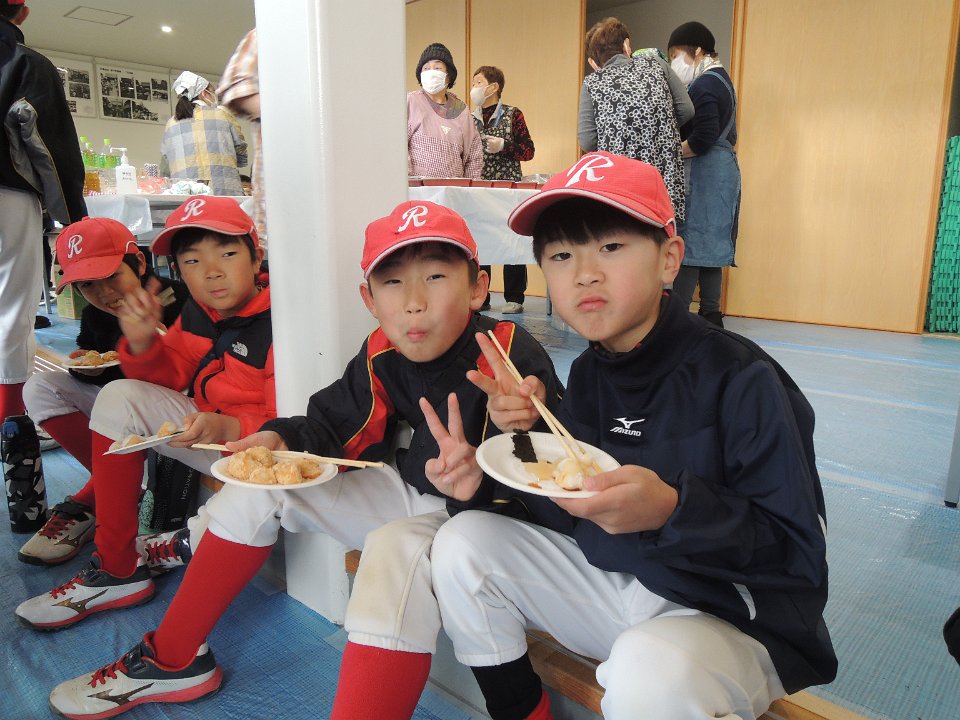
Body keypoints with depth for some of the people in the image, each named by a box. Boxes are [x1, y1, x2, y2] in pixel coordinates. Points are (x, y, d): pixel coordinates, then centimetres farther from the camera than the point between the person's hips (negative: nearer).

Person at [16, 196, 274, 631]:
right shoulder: (198, 313, 2)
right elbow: (171, 379, 9)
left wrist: (228, 429, -38)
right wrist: (143, 342, -11)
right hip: (209, 431, 8)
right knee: (121, 398, -1)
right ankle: (116, 570, 5)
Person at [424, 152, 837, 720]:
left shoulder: (741, 380, -19)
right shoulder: (587, 376, 1)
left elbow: (802, 555, -19)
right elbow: (575, 516, 4)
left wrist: (673, 511, -35)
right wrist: (481, 485, -13)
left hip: (732, 619, -6)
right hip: (612, 583, 7)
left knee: (647, 669, -39)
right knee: (463, 544, -3)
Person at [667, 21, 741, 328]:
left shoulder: (704, 85, -13)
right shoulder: (721, 80, 18)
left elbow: (702, 139, -22)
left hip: (704, 174, -10)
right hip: (722, 170, 10)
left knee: (688, 245, -9)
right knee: (709, 245, 11)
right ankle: (711, 316, 16)